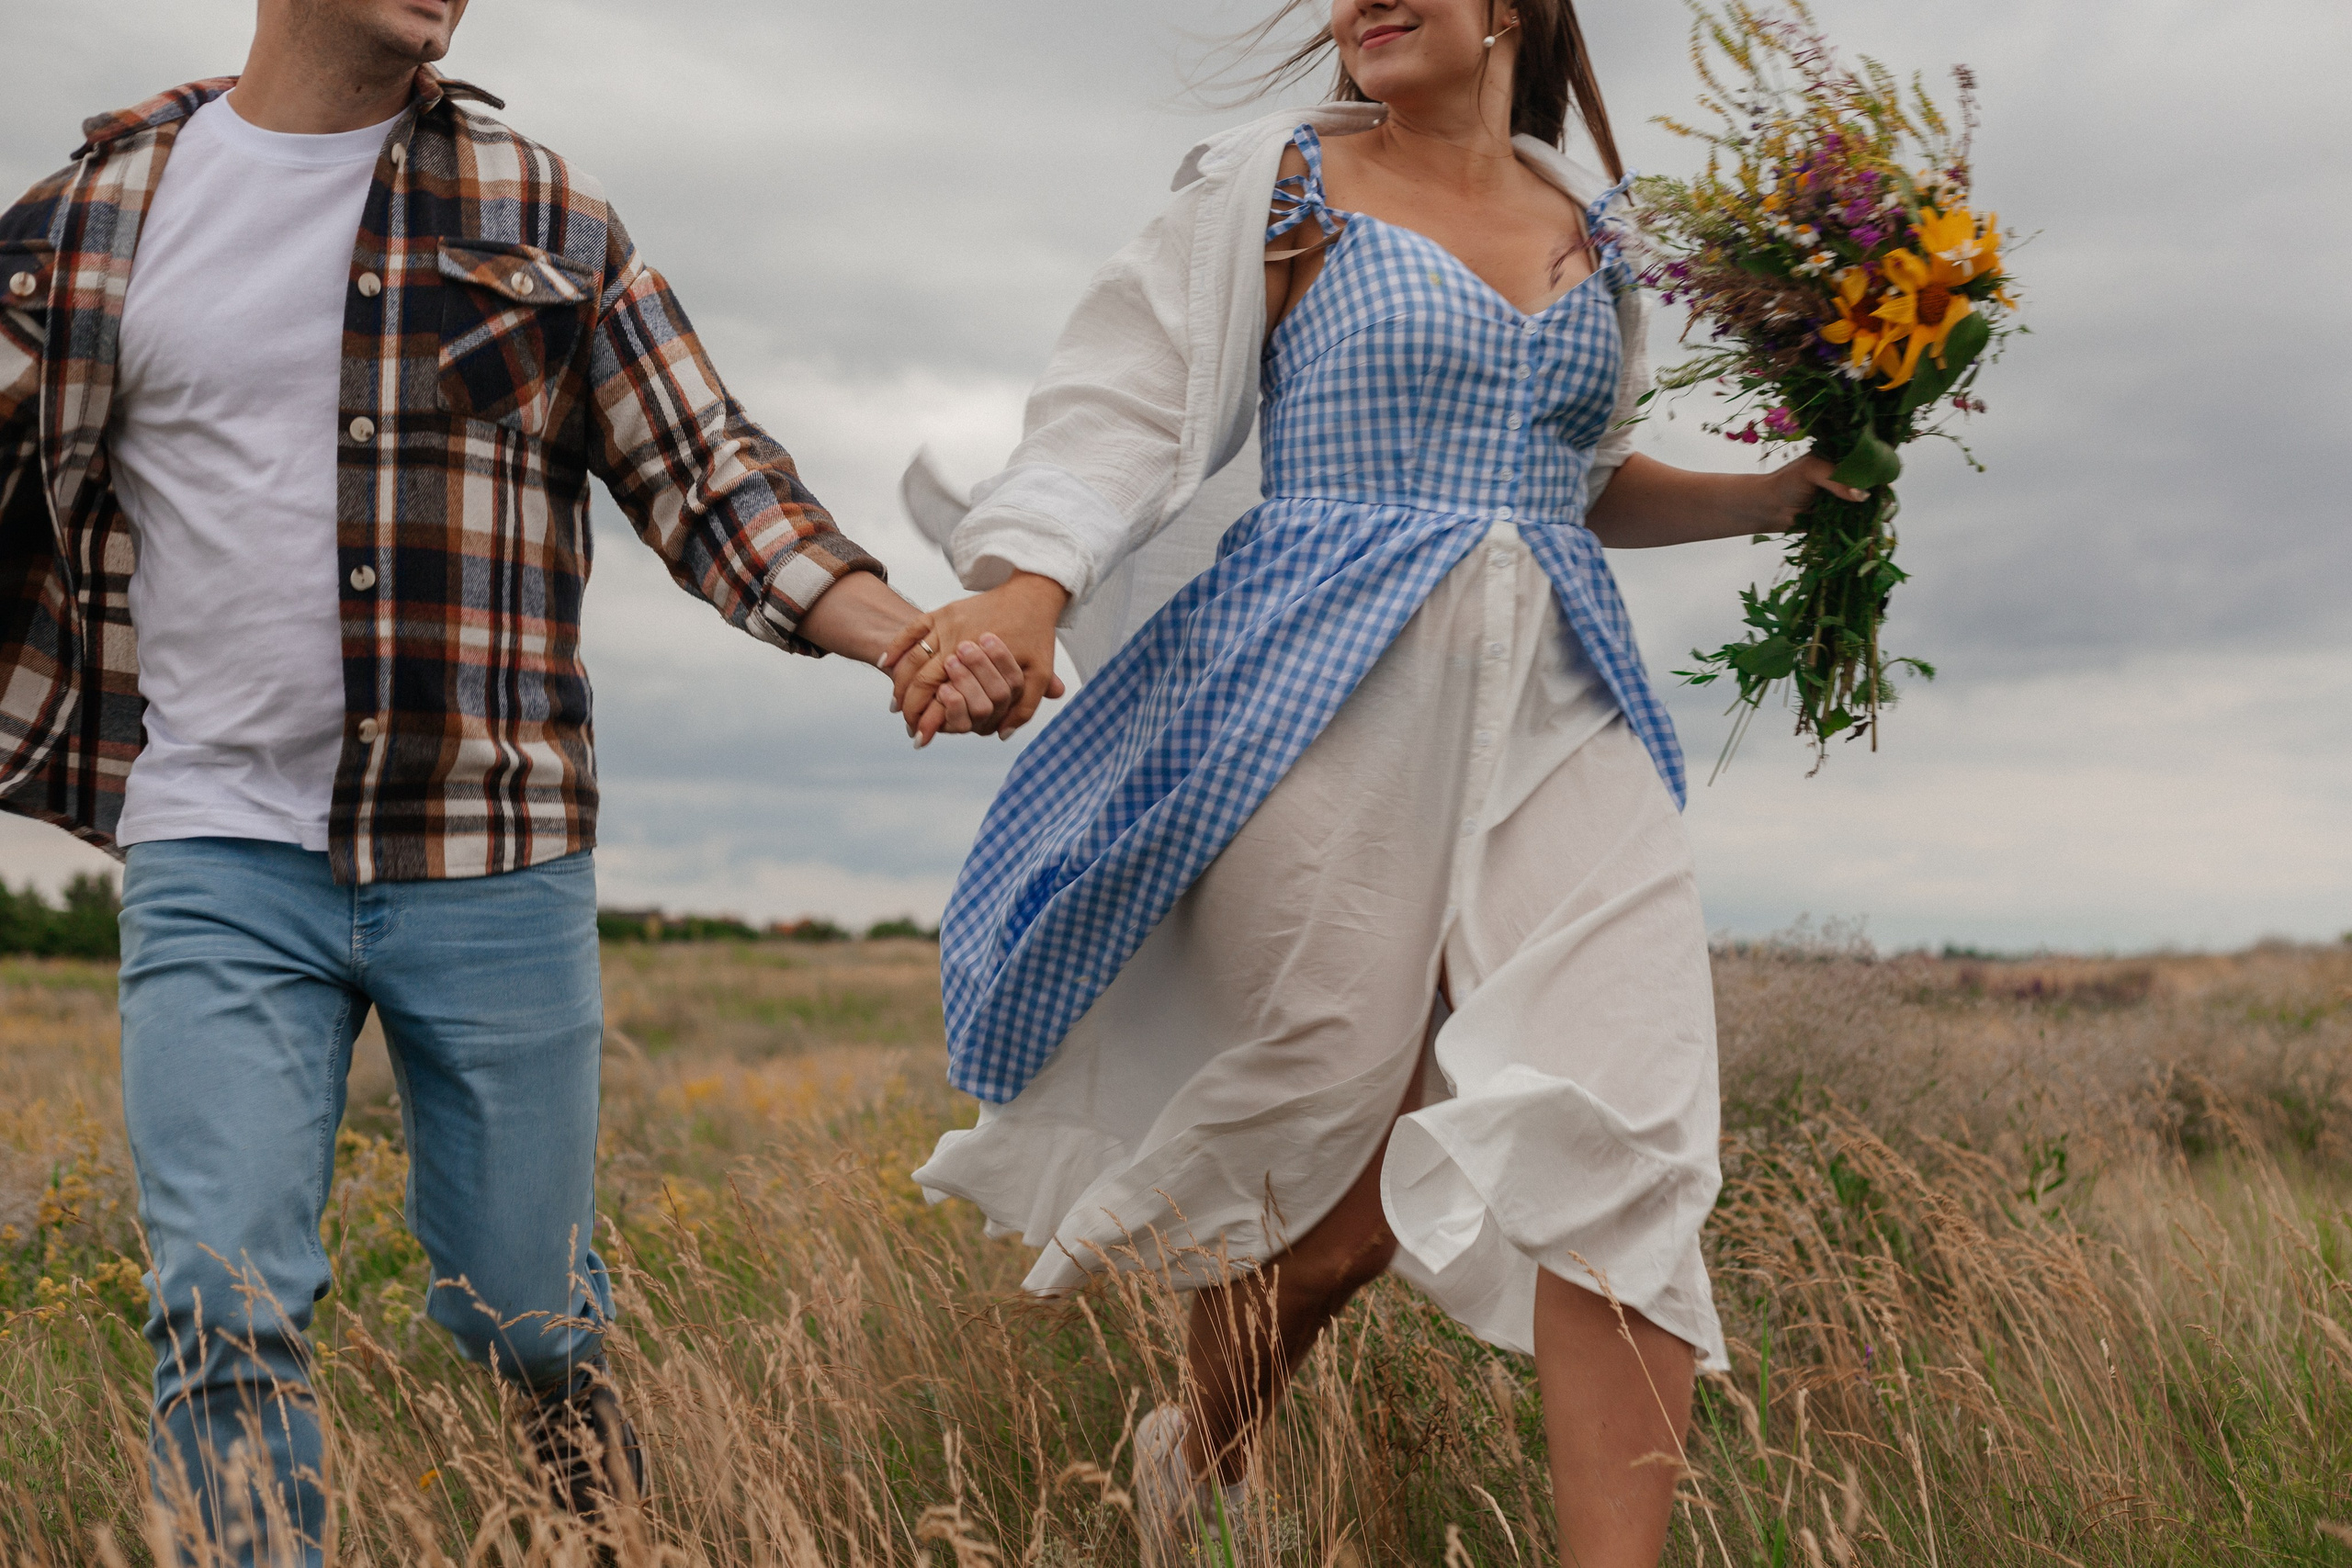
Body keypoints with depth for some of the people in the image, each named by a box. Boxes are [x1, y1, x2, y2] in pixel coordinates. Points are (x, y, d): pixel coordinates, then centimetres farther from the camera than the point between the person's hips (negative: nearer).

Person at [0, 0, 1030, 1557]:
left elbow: (703, 466, 2)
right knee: (227, 1316, -10)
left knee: (521, 1307, 10)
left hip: (490, 859, 0)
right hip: (219, 852, 0)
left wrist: (907, 636, -13)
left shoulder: (539, 214, 5)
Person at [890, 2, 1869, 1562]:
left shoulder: (1588, 218, 17)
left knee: (1629, 1130, -11)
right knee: (1341, 1144, 2)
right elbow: (1126, 406, -4)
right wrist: (1029, 585, -21)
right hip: (1330, 696, -4)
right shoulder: (1281, 184, 4)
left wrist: (1777, 494, 13)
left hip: (1559, 713, 4)